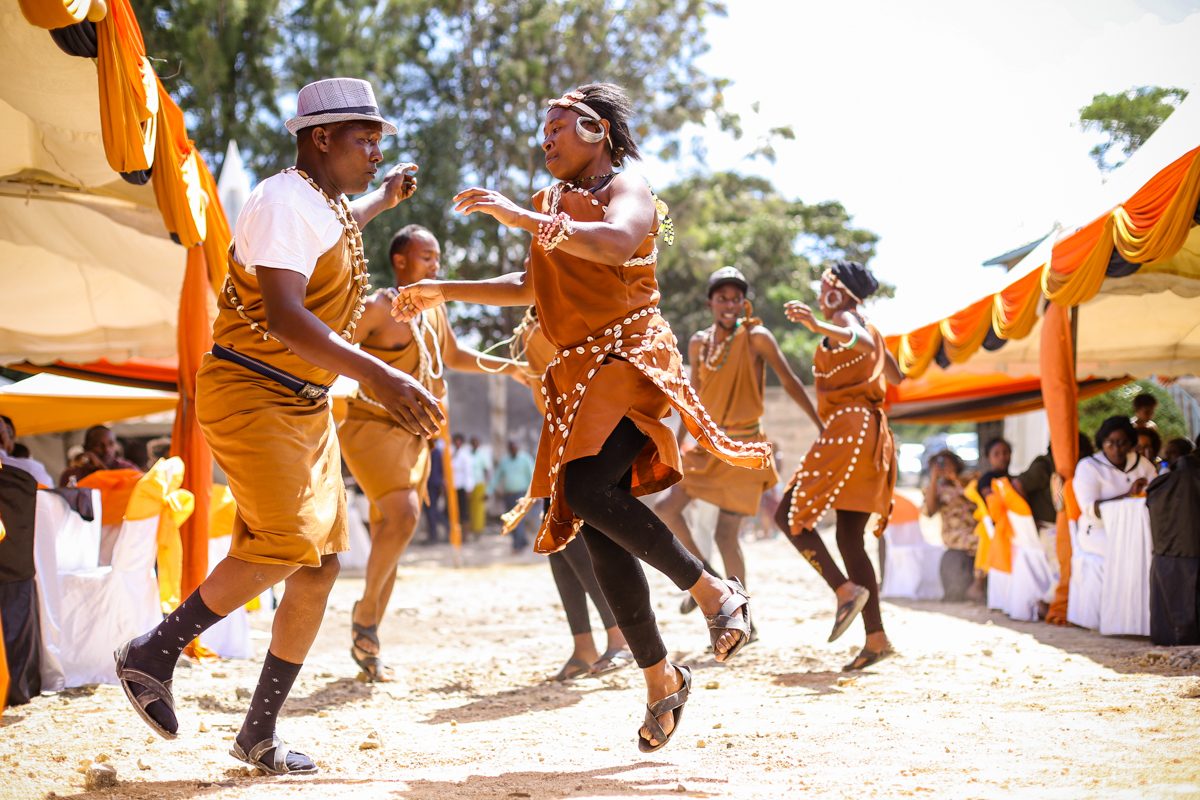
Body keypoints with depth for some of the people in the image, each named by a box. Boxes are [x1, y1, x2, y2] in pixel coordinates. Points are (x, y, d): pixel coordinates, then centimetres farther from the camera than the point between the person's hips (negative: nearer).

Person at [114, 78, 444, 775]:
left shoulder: (329, 205, 13)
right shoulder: (284, 202, -17)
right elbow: (284, 317, -31)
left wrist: (386, 197, 50)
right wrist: (378, 375, -41)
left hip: (307, 404, 10)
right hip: (250, 392, -10)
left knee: (320, 568, 4)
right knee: (287, 542, -24)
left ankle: (260, 735, 13)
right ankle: (154, 654, -6)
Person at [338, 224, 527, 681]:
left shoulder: (432, 310, 14)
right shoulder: (378, 308, -10)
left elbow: (454, 357, 28)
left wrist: (507, 368, 20)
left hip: (412, 434, 8)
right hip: (372, 425, -8)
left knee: (389, 538, 7)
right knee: (403, 516, -26)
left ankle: (366, 645, 14)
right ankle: (365, 611, -6)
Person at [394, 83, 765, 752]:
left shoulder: (628, 190, 0)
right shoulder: (556, 203, 26)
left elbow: (615, 244, -24)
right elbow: (531, 286, 34)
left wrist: (522, 217, -27)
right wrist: (444, 291, 28)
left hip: (628, 356, -8)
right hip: (580, 372, 8)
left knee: (588, 489, -29)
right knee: (599, 531, -3)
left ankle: (715, 590, -15)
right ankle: (661, 677, 4)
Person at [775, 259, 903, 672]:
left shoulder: (847, 319, -2)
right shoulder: (869, 330, 24)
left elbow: (864, 343, -27)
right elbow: (896, 376, 37)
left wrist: (821, 327, -43)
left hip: (851, 425, -9)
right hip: (873, 433, 9)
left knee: (788, 514, -8)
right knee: (849, 539, 8)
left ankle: (847, 590, -20)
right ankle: (876, 637, 2)